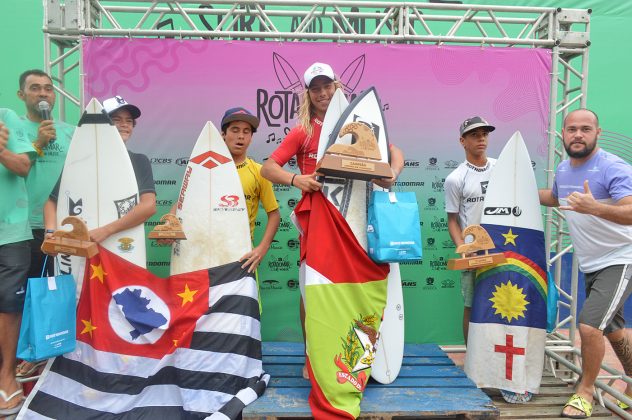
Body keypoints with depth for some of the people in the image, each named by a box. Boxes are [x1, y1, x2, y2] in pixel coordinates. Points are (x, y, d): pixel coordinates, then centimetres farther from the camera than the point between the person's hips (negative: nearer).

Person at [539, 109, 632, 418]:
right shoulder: (563, 169, 2)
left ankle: (586, 389, 7)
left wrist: (595, 208, -48)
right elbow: (556, 198, 24)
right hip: (591, 264, 8)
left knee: (589, 325, -16)